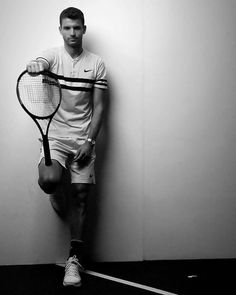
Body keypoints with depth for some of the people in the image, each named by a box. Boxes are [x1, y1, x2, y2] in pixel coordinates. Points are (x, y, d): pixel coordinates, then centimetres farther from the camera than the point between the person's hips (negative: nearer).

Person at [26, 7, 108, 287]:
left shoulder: (96, 64, 4)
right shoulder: (52, 55, 3)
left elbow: (98, 107, 2)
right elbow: (37, 65, -22)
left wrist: (89, 141, -8)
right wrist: (34, 66, -47)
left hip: (84, 138, 1)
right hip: (55, 135, -1)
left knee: (80, 195, 0)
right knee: (48, 181, -25)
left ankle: (74, 259, 9)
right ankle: (58, 192, 16)